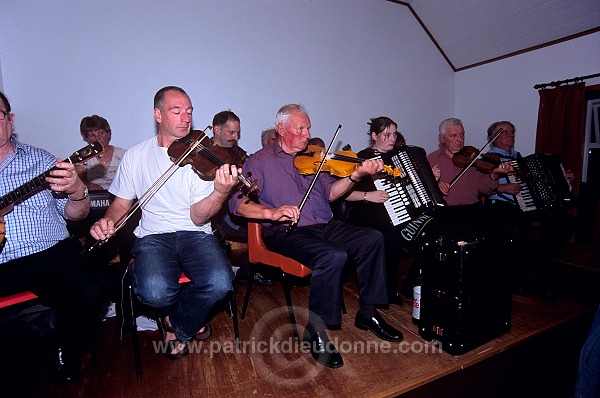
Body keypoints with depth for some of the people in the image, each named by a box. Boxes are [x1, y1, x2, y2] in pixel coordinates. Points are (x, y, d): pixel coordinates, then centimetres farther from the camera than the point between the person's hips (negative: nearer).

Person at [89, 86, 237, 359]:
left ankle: (178, 327, 9)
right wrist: (107, 221, -8)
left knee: (220, 283, -28)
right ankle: (189, 318, 12)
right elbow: (122, 203, 15)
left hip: (196, 235, 0)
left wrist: (221, 192, -29)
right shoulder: (136, 155, 7)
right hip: (152, 237, 1)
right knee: (155, 291, -29)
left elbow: (198, 218, -9)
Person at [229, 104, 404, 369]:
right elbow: (237, 203, -9)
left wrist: (356, 175, -8)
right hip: (285, 232, -6)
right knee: (333, 256, -31)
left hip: (325, 226, 6)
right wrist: (272, 212, -26)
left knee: (373, 238, -11)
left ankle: (368, 312, 5)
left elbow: (331, 193, 8)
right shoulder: (260, 161, 2)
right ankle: (315, 332, -10)